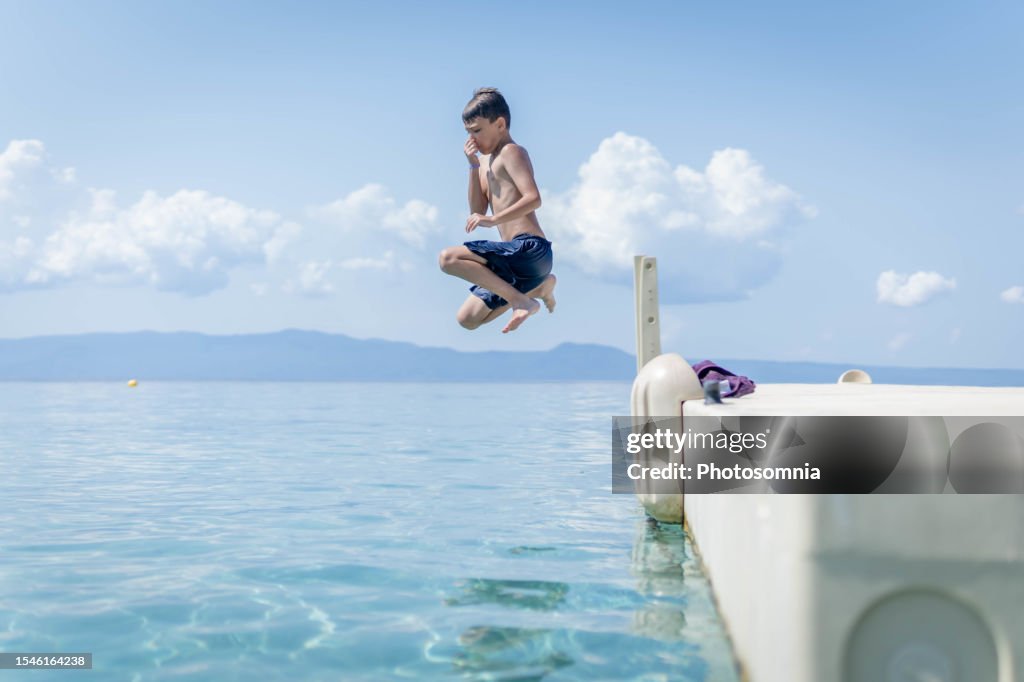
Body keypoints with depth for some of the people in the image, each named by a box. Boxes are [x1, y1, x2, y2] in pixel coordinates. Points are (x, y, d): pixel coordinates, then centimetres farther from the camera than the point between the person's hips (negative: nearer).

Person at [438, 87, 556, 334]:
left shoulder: (511, 151, -4)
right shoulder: (489, 162, 23)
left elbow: (533, 199, -19)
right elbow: (477, 212, 14)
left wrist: (494, 219, -28)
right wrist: (474, 167, 7)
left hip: (530, 250, -10)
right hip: (518, 256, 10)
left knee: (448, 258, -24)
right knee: (467, 319, 14)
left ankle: (520, 300, -19)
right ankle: (539, 286, 16)